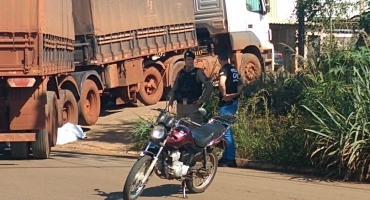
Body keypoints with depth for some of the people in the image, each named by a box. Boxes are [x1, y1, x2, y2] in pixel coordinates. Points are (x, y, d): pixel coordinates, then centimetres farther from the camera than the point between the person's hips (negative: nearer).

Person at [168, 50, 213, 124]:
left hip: (193, 106, -5)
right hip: (181, 106, 5)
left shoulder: (198, 72, 0)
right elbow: (174, 89, 17)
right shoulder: (180, 73, 13)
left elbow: (209, 86, -4)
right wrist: (170, 102, 6)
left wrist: (202, 99, -9)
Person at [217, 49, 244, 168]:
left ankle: (230, 159, -5)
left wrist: (224, 95, -19)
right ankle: (227, 157, 19)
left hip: (226, 103, -9)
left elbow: (222, 83, -31)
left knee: (226, 131, -6)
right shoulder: (233, 69, 15)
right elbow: (240, 84, 20)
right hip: (233, 102, 9)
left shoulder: (224, 69, -13)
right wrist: (236, 94, 6)